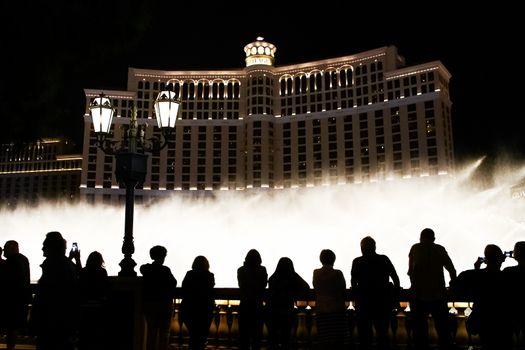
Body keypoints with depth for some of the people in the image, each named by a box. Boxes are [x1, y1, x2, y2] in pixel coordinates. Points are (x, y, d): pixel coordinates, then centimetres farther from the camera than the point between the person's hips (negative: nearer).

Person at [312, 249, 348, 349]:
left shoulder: (316, 273, -2)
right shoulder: (337, 273, -10)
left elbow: (315, 290, 8)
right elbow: (343, 290, 0)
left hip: (321, 310, 2)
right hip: (337, 310, -2)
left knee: (323, 340, 5)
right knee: (337, 341, 5)